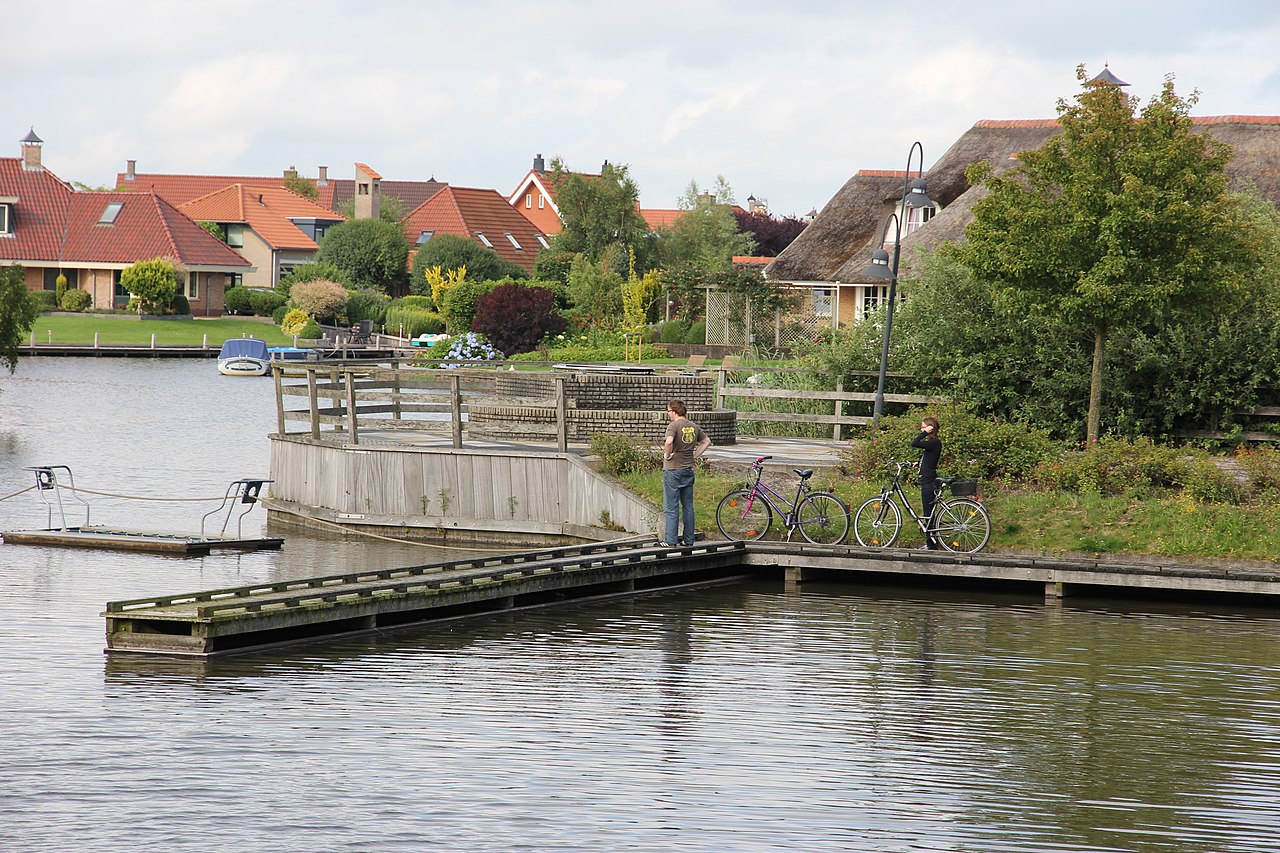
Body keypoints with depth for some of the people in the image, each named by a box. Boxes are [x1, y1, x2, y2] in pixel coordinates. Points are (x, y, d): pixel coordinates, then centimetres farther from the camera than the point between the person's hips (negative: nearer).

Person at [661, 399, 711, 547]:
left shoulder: (674, 425, -14)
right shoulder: (694, 427, 8)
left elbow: (669, 441, -32)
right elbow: (706, 441, 20)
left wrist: (667, 455, -16)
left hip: (673, 470, -7)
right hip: (688, 469, 7)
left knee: (671, 507, -2)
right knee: (688, 506, 12)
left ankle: (670, 540, -1)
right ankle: (689, 539, 15)